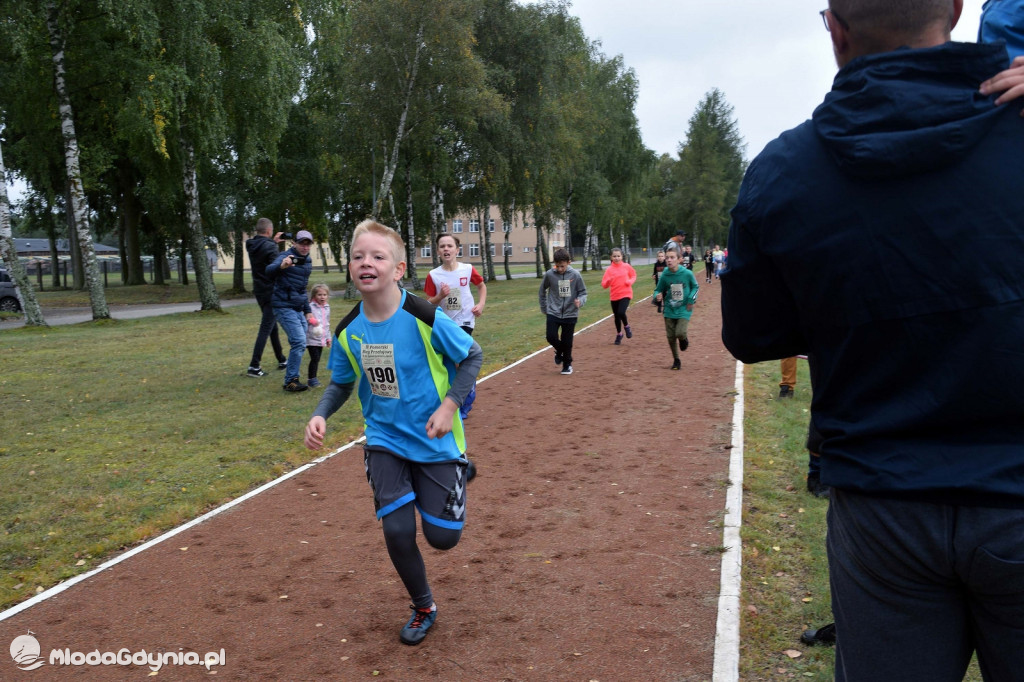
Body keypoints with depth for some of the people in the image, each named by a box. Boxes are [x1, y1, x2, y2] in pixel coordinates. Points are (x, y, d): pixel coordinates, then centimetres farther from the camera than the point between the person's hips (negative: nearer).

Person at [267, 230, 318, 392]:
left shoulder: (307, 261, 14)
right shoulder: (287, 256, -11)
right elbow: (269, 271, -31)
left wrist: (308, 311, 23)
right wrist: (281, 265, -53)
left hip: (298, 309, 8)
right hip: (285, 307, -8)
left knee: (299, 344, 6)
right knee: (299, 342, -16)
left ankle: (292, 380, 15)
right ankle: (291, 381, -8)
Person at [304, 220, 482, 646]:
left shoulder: (425, 319, -22)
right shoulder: (347, 330, -8)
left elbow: (472, 357, -9)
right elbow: (341, 384, 7)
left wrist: (449, 405, -19)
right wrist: (320, 415, -12)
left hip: (435, 441, -3)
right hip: (385, 442, 3)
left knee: (442, 537, 1)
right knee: (397, 531, -6)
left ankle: (458, 473, 36)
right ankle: (423, 607, 23)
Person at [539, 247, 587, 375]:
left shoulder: (575, 275, -9)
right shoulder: (549, 275, -8)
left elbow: (583, 292, 0)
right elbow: (542, 291, 9)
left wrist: (580, 301, -21)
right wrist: (543, 307, 13)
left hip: (570, 314, -1)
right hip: (553, 313, 1)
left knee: (567, 342, 3)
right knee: (551, 337, -10)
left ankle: (567, 364, 26)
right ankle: (559, 351, 24)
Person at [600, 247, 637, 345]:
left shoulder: (626, 266, -3)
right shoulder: (609, 269, -4)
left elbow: (633, 275, 13)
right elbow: (604, 285, -7)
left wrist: (630, 281, -8)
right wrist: (608, 281, -29)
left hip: (625, 294, -2)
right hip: (614, 296, 2)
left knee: (621, 312, -21)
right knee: (616, 316, 11)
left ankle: (627, 326, 10)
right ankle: (618, 334, 34)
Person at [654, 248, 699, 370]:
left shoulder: (687, 274, -12)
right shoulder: (664, 276, -9)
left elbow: (695, 287, 5)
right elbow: (658, 290, 2)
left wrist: (692, 298, -9)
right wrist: (658, 296, -20)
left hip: (684, 310, -2)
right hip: (669, 310, 2)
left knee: (680, 333, -19)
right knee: (671, 337, 6)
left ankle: (684, 338, 21)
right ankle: (676, 360, 27)